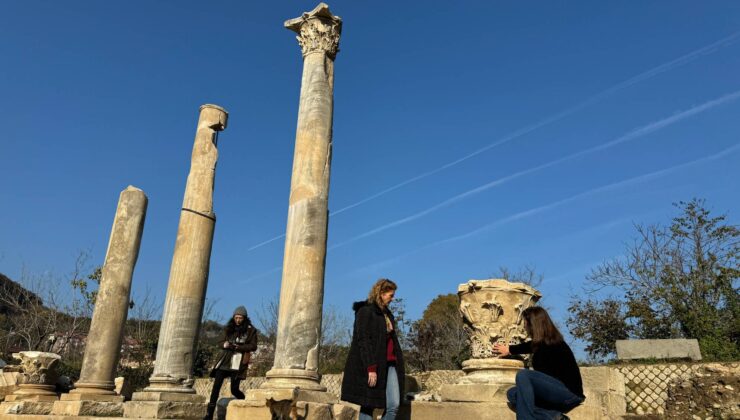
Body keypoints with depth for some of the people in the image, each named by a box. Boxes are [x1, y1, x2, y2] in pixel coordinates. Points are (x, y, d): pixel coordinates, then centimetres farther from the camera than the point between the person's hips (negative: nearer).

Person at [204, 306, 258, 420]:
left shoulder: (251, 330, 1)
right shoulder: (228, 329, 13)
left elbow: (253, 346, -5)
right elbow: (220, 343, 17)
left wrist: (238, 347, -16)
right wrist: (224, 344, -7)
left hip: (238, 363, -4)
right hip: (224, 361, 4)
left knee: (234, 389, -5)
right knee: (216, 387, -5)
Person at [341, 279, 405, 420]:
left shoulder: (387, 313, 17)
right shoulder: (365, 311, -7)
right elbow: (363, 341, -14)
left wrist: (398, 362, 12)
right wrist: (371, 368, -20)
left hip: (390, 364, 8)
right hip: (371, 365, -7)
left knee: (394, 405, -2)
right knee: (367, 406, -2)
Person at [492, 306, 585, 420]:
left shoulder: (549, 345, -18)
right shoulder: (544, 342, 8)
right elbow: (529, 346, 30)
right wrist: (509, 349, 44)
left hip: (569, 393, -9)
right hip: (559, 391, 9)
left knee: (523, 375, -25)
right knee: (512, 394, 1)